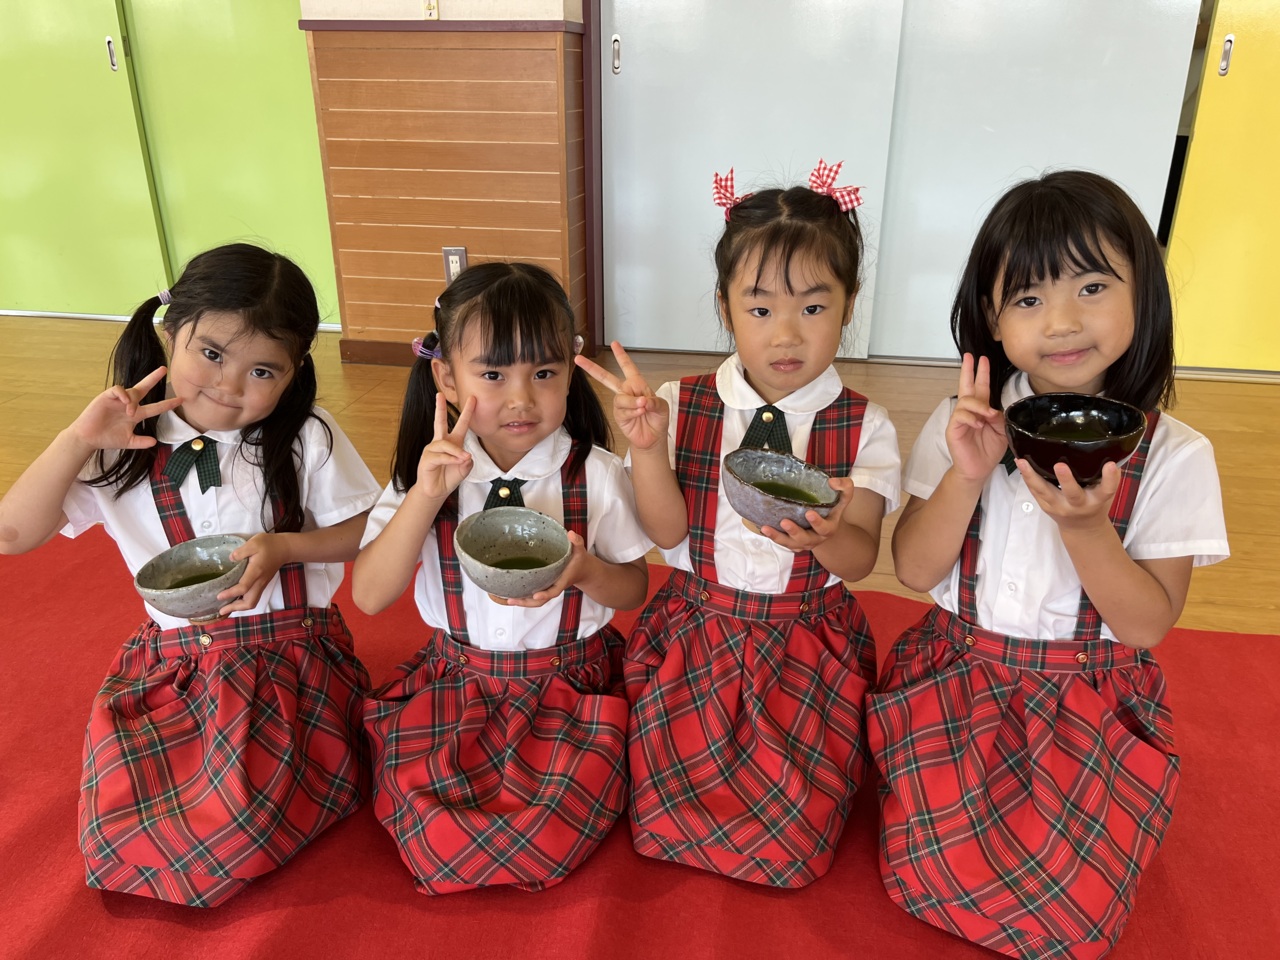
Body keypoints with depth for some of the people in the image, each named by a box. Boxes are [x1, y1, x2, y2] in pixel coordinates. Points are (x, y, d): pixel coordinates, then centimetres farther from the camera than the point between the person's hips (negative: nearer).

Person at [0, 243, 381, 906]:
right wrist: (78, 439, -18)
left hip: (289, 656, -2)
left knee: (242, 824, -17)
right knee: (119, 830, -11)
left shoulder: (305, 439, -8)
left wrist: (283, 546, -18)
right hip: (170, 661, 3)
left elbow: (364, 531, -1)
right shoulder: (125, 447, -2)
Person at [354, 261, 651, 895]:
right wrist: (426, 495, -26)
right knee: (421, 813, -14)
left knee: (561, 814, -17)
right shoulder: (427, 473, -7)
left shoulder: (595, 475, -9)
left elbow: (635, 588, 1)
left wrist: (585, 570, -23)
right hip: (454, 676, 1)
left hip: (569, 681, -1)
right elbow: (369, 597, -13)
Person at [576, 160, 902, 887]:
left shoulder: (865, 428, -7)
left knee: (790, 848, -4)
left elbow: (861, 559, -10)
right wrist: (648, 446, -26)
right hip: (696, 632, 1)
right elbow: (668, 531, -9)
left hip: (809, 642, 0)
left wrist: (826, 536, -34)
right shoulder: (683, 407, -6)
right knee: (666, 821, -4)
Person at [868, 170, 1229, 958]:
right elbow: (915, 571, -7)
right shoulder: (963, 424, -6)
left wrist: (1083, 523, -29)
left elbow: (1148, 625, -12)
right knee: (931, 877, -9)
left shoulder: (1174, 456, -11)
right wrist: (967, 476, -24)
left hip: (1096, 704, 0)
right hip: (956, 681, 1)